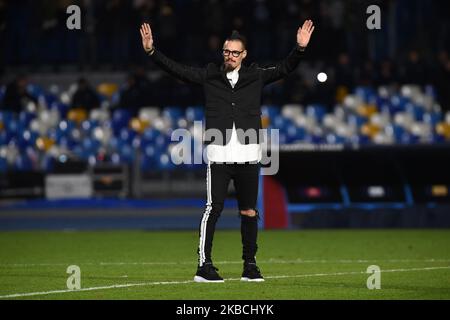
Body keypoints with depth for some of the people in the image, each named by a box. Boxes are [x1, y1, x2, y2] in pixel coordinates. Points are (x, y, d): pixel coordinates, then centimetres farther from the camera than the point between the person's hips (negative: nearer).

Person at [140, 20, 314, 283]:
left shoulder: (256, 77, 8)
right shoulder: (210, 76, 7)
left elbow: (284, 69, 3)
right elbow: (177, 69, 6)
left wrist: (300, 48, -11)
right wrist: (151, 51, -2)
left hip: (248, 155, 1)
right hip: (219, 155, -1)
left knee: (249, 212, 5)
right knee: (213, 209, -8)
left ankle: (250, 266, 14)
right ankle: (204, 265, -6)